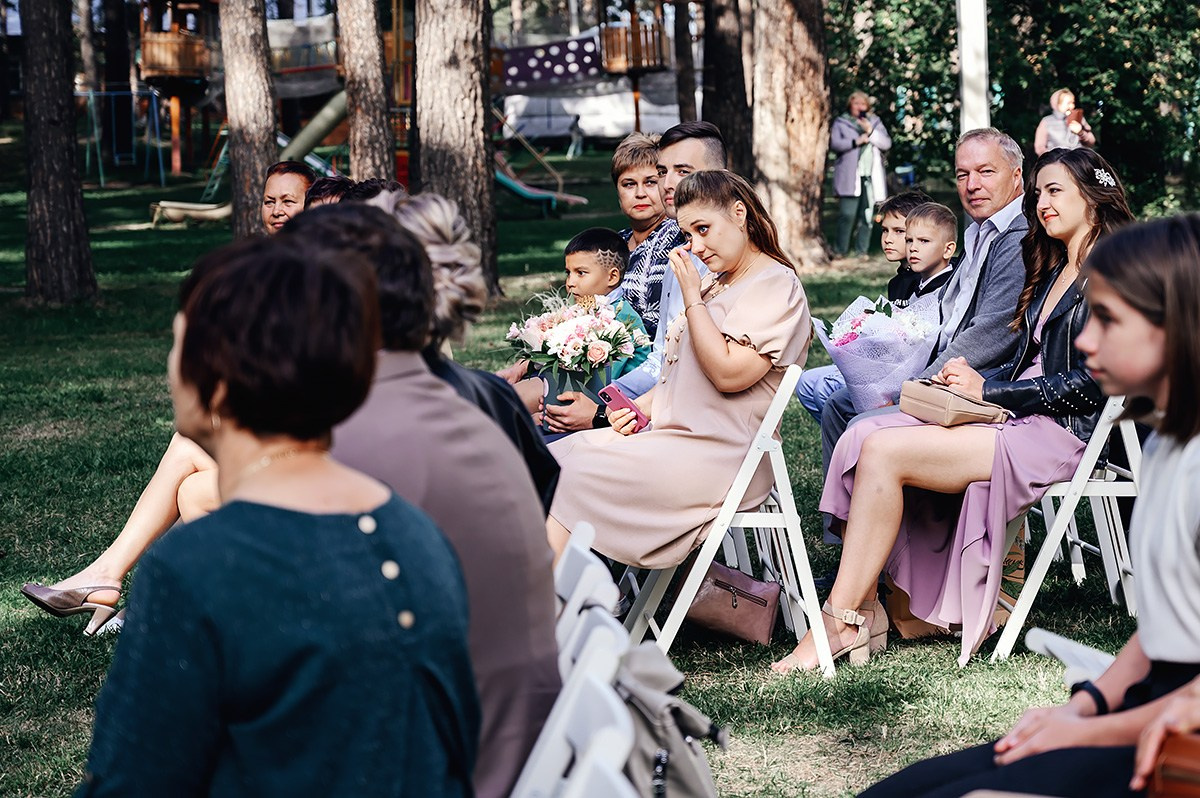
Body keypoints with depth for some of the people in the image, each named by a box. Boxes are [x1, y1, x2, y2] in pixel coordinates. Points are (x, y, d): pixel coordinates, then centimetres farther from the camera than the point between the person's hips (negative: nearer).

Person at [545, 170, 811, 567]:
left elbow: (729, 373, -20)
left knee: (570, 477, -20)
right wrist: (638, 407, 5)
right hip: (672, 437, 9)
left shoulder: (775, 285, -8)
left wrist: (691, 297, -11)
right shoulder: (715, 285, 21)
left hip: (718, 456, -9)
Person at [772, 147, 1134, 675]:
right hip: (1016, 417, 9)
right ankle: (864, 608, -19)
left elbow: (1091, 384, -14)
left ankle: (841, 622, -20)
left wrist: (987, 391, -12)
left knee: (885, 452, -24)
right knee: (862, 435, -13)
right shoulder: (1053, 272, 23)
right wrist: (971, 380, 2)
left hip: (1059, 434, -9)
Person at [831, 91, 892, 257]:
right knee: (847, 214, -12)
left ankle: (862, 250, 8)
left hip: (871, 177, 3)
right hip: (850, 177, -3)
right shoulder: (841, 123, 10)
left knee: (867, 215, 2)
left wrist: (870, 131, -7)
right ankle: (840, 250, -4)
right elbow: (834, 143, -5)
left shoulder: (875, 122, 18)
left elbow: (887, 143, 7)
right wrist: (856, 142, -14)